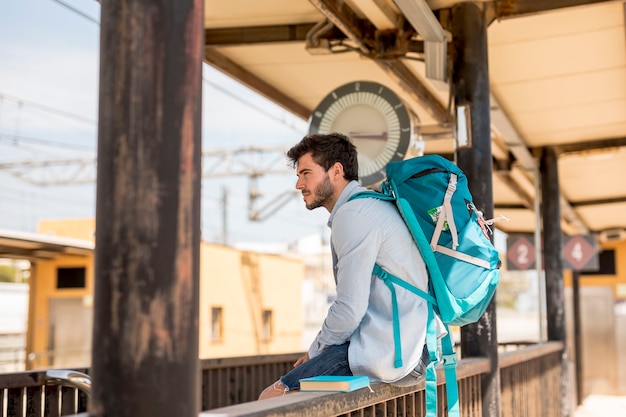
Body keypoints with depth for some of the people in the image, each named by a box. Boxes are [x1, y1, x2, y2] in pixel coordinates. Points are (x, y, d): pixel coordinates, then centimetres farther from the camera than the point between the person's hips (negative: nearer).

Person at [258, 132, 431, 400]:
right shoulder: (371, 206, 19)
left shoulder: (353, 215, -13)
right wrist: (318, 351, 15)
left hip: (382, 355, -11)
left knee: (271, 399, -10)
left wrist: (315, 351, -2)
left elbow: (350, 309, -18)